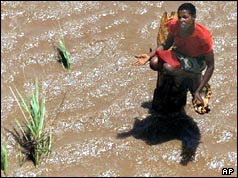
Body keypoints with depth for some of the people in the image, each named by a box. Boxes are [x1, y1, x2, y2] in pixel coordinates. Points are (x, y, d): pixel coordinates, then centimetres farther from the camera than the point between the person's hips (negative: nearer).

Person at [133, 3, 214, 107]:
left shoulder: (203, 36, -31)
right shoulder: (174, 25, -19)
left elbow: (210, 66, -23)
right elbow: (167, 44, 1)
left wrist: (197, 92, -28)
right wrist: (149, 55, -17)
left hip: (196, 60, -5)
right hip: (178, 53, 5)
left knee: (168, 67, -34)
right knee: (154, 63, -25)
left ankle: (196, 77, -8)